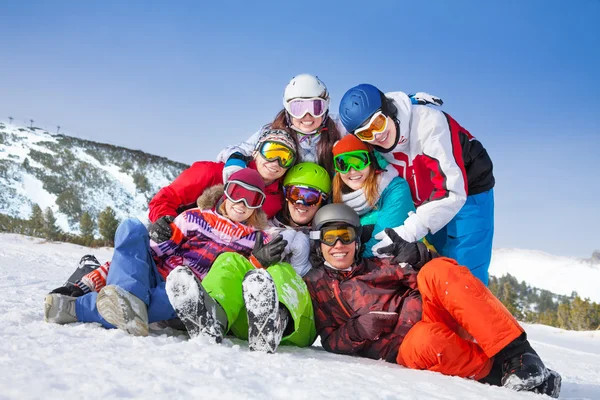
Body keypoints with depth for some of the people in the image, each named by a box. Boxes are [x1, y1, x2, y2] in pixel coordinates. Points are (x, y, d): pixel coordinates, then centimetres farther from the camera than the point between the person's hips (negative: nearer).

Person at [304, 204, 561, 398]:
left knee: (438, 271, -29)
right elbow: (330, 340, 10)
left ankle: (516, 355, -30)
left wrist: (416, 258, -8)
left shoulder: (378, 266, 20)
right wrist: (359, 330, -10)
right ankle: (498, 372, -25)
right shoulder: (315, 285, 16)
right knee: (426, 339, -41)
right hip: (401, 348, -3)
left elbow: (435, 281, 13)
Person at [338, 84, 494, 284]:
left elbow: (451, 190, -35)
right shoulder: (372, 147, -12)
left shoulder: (429, 123, -32)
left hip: (468, 194, -6)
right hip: (428, 204, 6)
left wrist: (407, 232, -37)